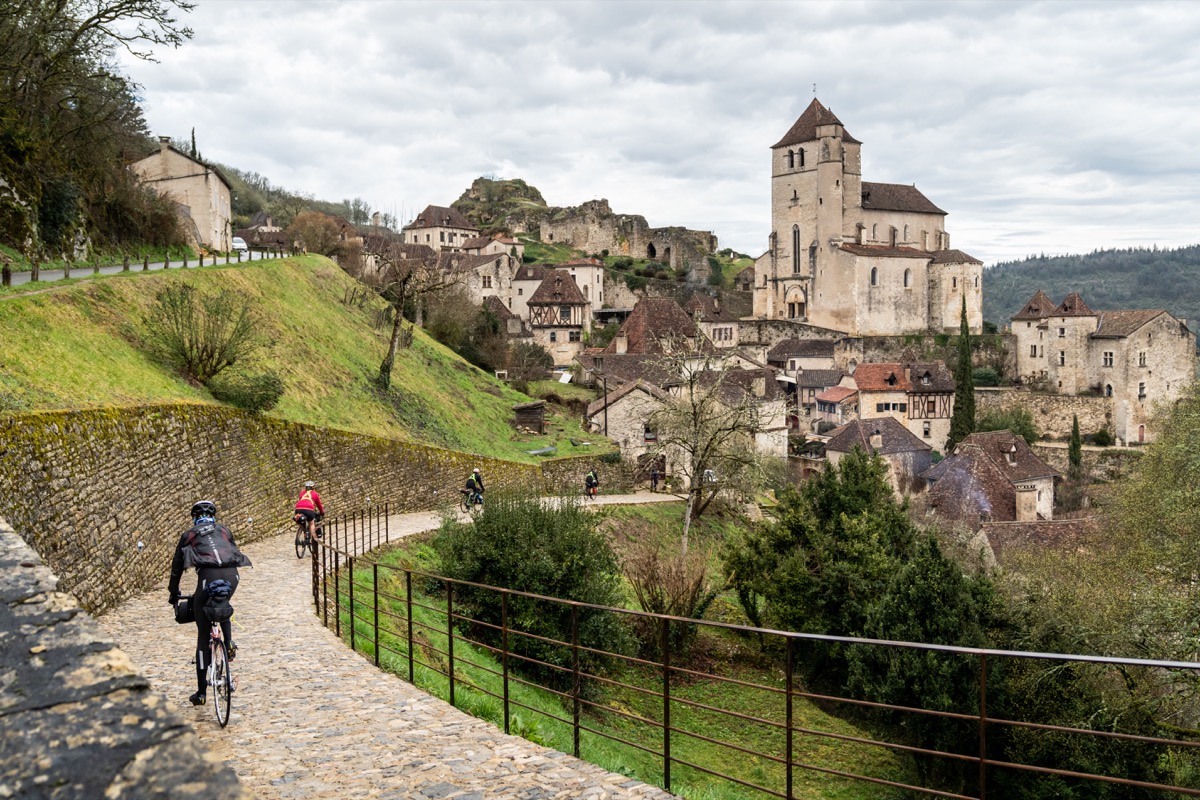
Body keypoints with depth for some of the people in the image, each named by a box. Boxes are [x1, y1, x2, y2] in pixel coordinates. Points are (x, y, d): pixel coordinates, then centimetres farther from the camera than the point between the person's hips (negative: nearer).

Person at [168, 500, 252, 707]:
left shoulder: (189, 535, 22)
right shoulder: (224, 530, 27)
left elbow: (177, 566, 25)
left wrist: (174, 593, 37)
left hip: (208, 576, -2)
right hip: (231, 575, 3)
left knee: (203, 637, 7)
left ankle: (201, 692, 11)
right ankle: (229, 642, 11)